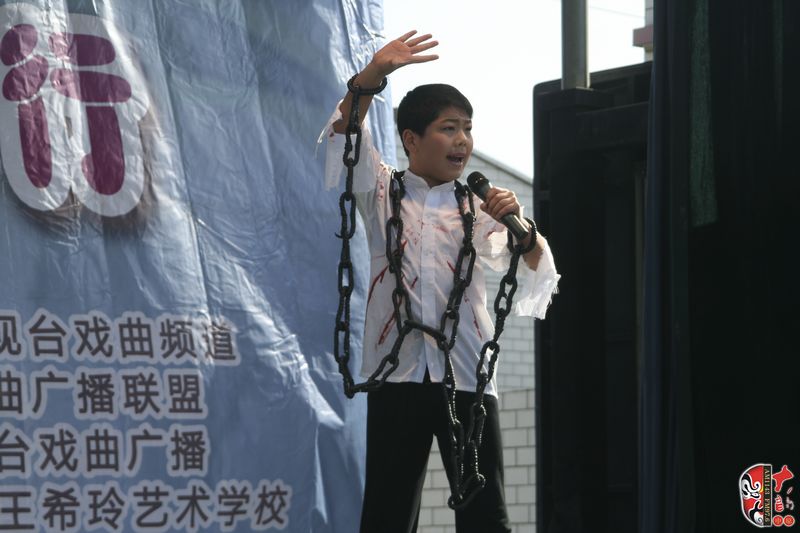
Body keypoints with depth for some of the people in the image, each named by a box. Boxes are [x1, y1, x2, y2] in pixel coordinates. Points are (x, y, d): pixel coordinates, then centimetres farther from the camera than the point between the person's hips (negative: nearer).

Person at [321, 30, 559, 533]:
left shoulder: (479, 208, 11)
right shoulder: (382, 194, 12)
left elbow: (534, 284, -1)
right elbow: (345, 143, -6)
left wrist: (520, 225, -22)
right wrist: (372, 76, -24)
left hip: (467, 376, 0)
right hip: (398, 373, 0)